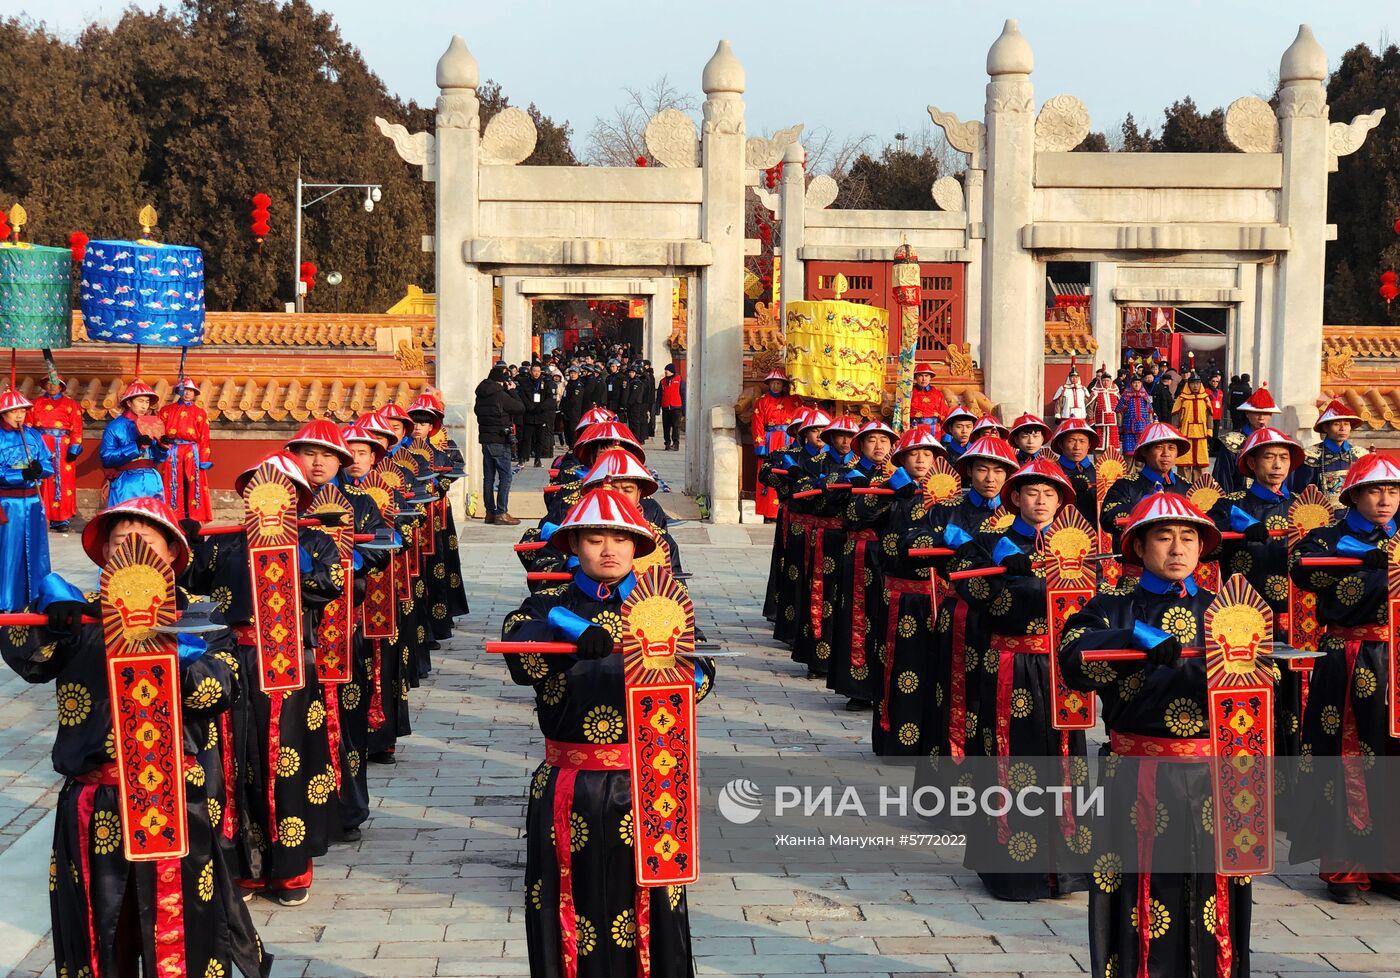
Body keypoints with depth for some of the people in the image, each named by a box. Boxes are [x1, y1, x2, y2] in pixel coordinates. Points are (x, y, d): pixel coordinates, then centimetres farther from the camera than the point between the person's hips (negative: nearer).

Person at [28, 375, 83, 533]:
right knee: (41, 484, 0)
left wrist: (74, 448, -9)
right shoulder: (36, 403, 15)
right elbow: (28, 426, 9)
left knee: (62, 483, -2)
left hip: (62, 449, -2)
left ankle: (61, 520, 1)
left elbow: (77, 429, 0)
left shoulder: (70, 404, 8)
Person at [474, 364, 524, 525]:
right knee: (505, 476, -4)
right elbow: (520, 409, -12)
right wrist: (512, 391, 1)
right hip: (499, 440, -8)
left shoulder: (481, 395, 6)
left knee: (488, 476, 11)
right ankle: (501, 513, -7)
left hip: (485, 439, 8)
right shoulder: (500, 395, -16)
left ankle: (490, 512, 14)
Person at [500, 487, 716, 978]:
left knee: (649, 906, 7)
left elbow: (701, 671, -4)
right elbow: (520, 656, -16)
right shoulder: (550, 606, 4)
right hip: (569, 788, 0)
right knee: (575, 901, 6)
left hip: (645, 784, 1)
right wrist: (572, 630, -32)